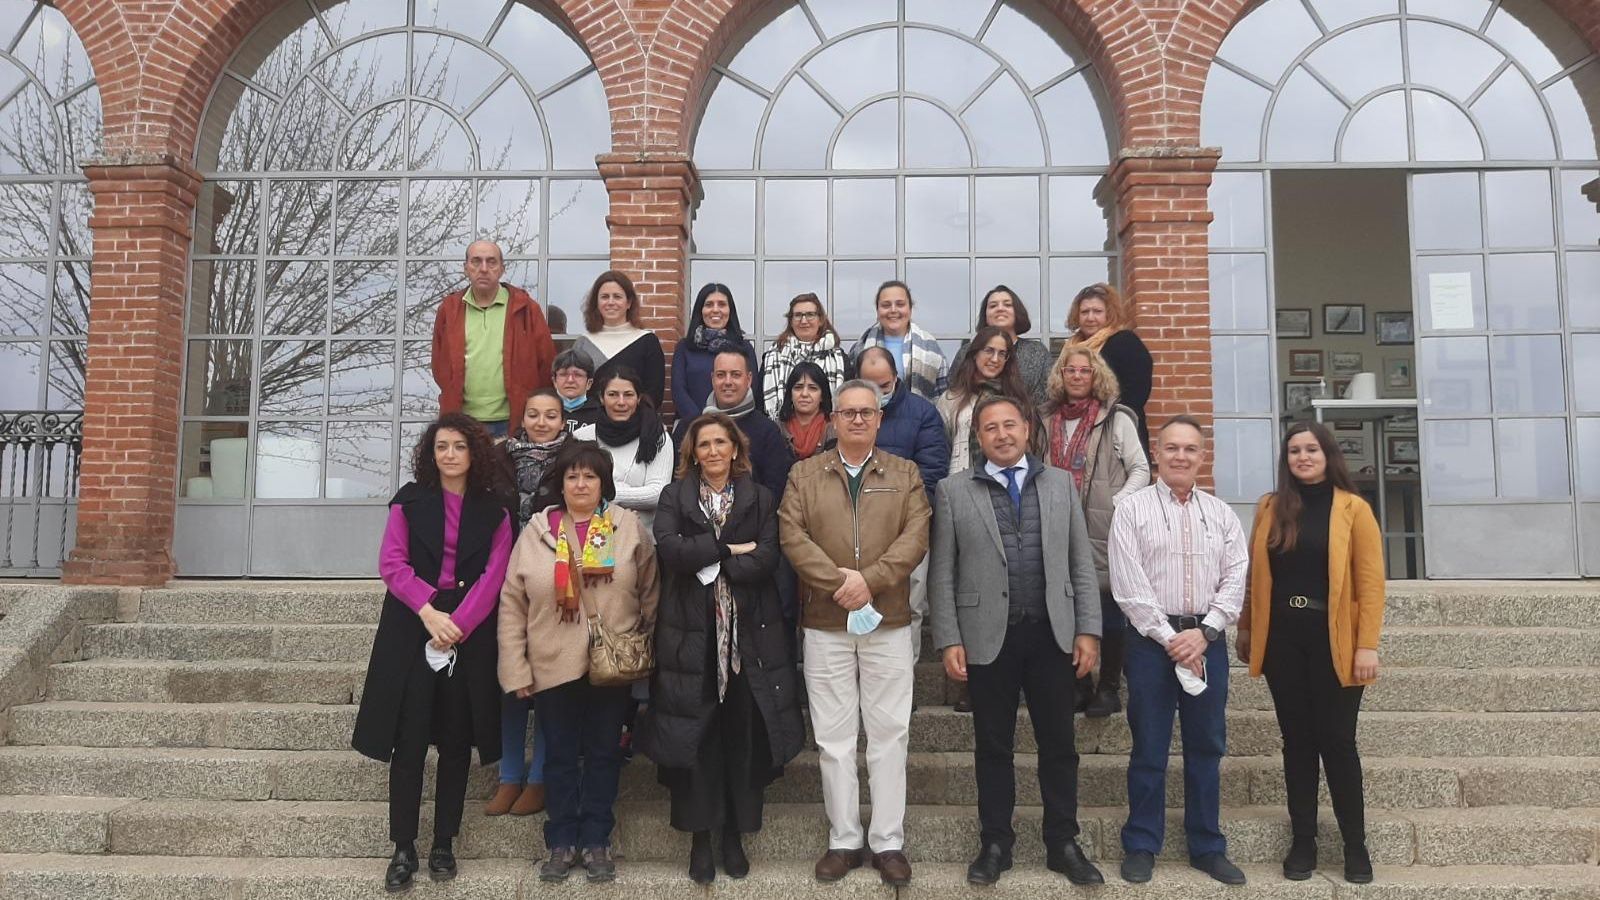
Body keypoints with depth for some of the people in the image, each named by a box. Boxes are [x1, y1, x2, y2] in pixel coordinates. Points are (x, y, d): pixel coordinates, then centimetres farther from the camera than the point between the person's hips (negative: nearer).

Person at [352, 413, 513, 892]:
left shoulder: (493, 508, 5)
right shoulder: (409, 500, 6)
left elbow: (494, 575, -3)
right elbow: (391, 563, -2)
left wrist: (457, 624, -14)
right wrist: (429, 612, -15)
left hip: (469, 633, 1)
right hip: (412, 628, 0)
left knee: (456, 741, 5)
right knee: (409, 740, -2)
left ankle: (444, 844, 15)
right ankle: (403, 848, 5)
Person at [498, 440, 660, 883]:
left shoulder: (629, 527, -1)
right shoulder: (537, 531, 1)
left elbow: (650, 594, 5)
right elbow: (512, 604, 0)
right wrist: (515, 669, -3)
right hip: (553, 665, 0)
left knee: (604, 754, 9)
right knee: (560, 756, 10)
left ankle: (596, 842, 22)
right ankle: (561, 843, 23)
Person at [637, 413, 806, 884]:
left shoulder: (760, 499, 8)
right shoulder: (674, 497, 8)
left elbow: (766, 559, -7)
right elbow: (668, 547, -11)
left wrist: (707, 560, -11)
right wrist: (729, 550, -12)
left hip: (748, 635, 1)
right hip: (691, 635, 0)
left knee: (743, 736, 4)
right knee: (693, 736, 1)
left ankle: (734, 835, 17)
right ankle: (699, 838, 14)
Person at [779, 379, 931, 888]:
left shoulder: (905, 474, 7)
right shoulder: (804, 475, 7)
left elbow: (916, 536, -5)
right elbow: (792, 535, -5)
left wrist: (869, 579, -17)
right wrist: (838, 583, -16)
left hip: (890, 622, 0)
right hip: (824, 624, 0)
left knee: (889, 734, 4)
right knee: (834, 737, 6)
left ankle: (889, 842, 13)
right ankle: (844, 840, 16)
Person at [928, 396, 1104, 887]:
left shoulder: (1061, 483, 8)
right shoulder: (954, 490, 1)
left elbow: (1081, 563, 7)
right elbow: (942, 573, 0)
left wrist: (1088, 629, 1)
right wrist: (949, 639, -6)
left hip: (1052, 633, 2)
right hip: (988, 636, -1)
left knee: (1059, 744, 8)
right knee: (994, 746, 9)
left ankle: (1063, 845, 21)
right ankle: (995, 844, 21)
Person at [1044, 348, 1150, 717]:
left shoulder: (1116, 420, 1)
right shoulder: (1048, 422, 12)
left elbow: (1140, 470, 1)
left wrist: (1118, 504, -10)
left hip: (1105, 530, -4)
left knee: (1108, 608, 0)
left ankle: (1109, 688, 10)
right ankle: (1079, 685, 17)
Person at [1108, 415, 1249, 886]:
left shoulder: (1222, 514, 10)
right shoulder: (1132, 509, -2)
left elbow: (1235, 581, 3)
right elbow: (1129, 586, -8)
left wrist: (1204, 633, -10)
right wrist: (1170, 639, -12)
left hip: (1207, 640, 3)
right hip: (1151, 640, -3)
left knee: (1207, 748, 10)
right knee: (1149, 749, 3)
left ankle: (1207, 847, 21)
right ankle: (1140, 847, 14)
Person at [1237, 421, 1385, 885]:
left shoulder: (1353, 509, -1)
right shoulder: (1270, 507, 7)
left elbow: (1370, 581, -5)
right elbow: (1255, 574, 8)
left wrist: (1367, 644, -11)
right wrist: (1246, 631, 6)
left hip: (1333, 641, -3)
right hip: (1282, 638, 3)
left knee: (1337, 741, 3)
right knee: (1297, 741, 9)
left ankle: (1355, 846, 16)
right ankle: (1303, 842, 18)